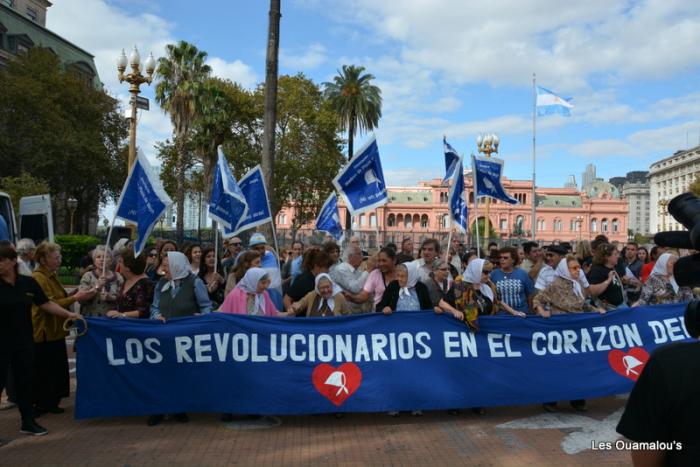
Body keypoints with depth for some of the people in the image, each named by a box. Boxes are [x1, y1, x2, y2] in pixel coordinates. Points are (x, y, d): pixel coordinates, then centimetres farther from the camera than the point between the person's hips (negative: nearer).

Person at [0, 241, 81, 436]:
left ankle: (28, 422, 30)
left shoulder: (29, 283, 0)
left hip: (24, 342, 4)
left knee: (25, 381, 15)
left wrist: (68, 314, 4)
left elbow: (46, 304, 7)